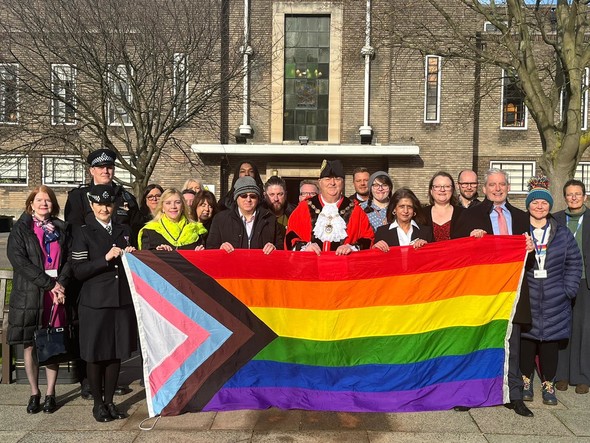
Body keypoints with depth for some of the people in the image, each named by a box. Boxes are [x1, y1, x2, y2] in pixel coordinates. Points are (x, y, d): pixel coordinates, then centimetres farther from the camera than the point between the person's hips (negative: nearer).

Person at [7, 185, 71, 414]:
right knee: (30, 344, 3)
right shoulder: (21, 229, 4)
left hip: (57, 294, 2)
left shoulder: (61, 229, 12)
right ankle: (34, 393, 16)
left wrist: (61, 284, -10)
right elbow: (18, 259, -8)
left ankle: (50, 393, 13)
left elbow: (69, 259, 8)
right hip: (29, 295, -1)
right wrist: (49, 283, -14)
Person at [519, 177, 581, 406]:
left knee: (550, 343, 7)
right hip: (525, 300, -1)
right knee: (526, 340, 6)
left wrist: (568, 290, -1)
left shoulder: (562, 233, 6)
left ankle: (548, 384, 22)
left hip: (554, 303, 1)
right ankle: (526, 381, 23)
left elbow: (574, 263, 6)